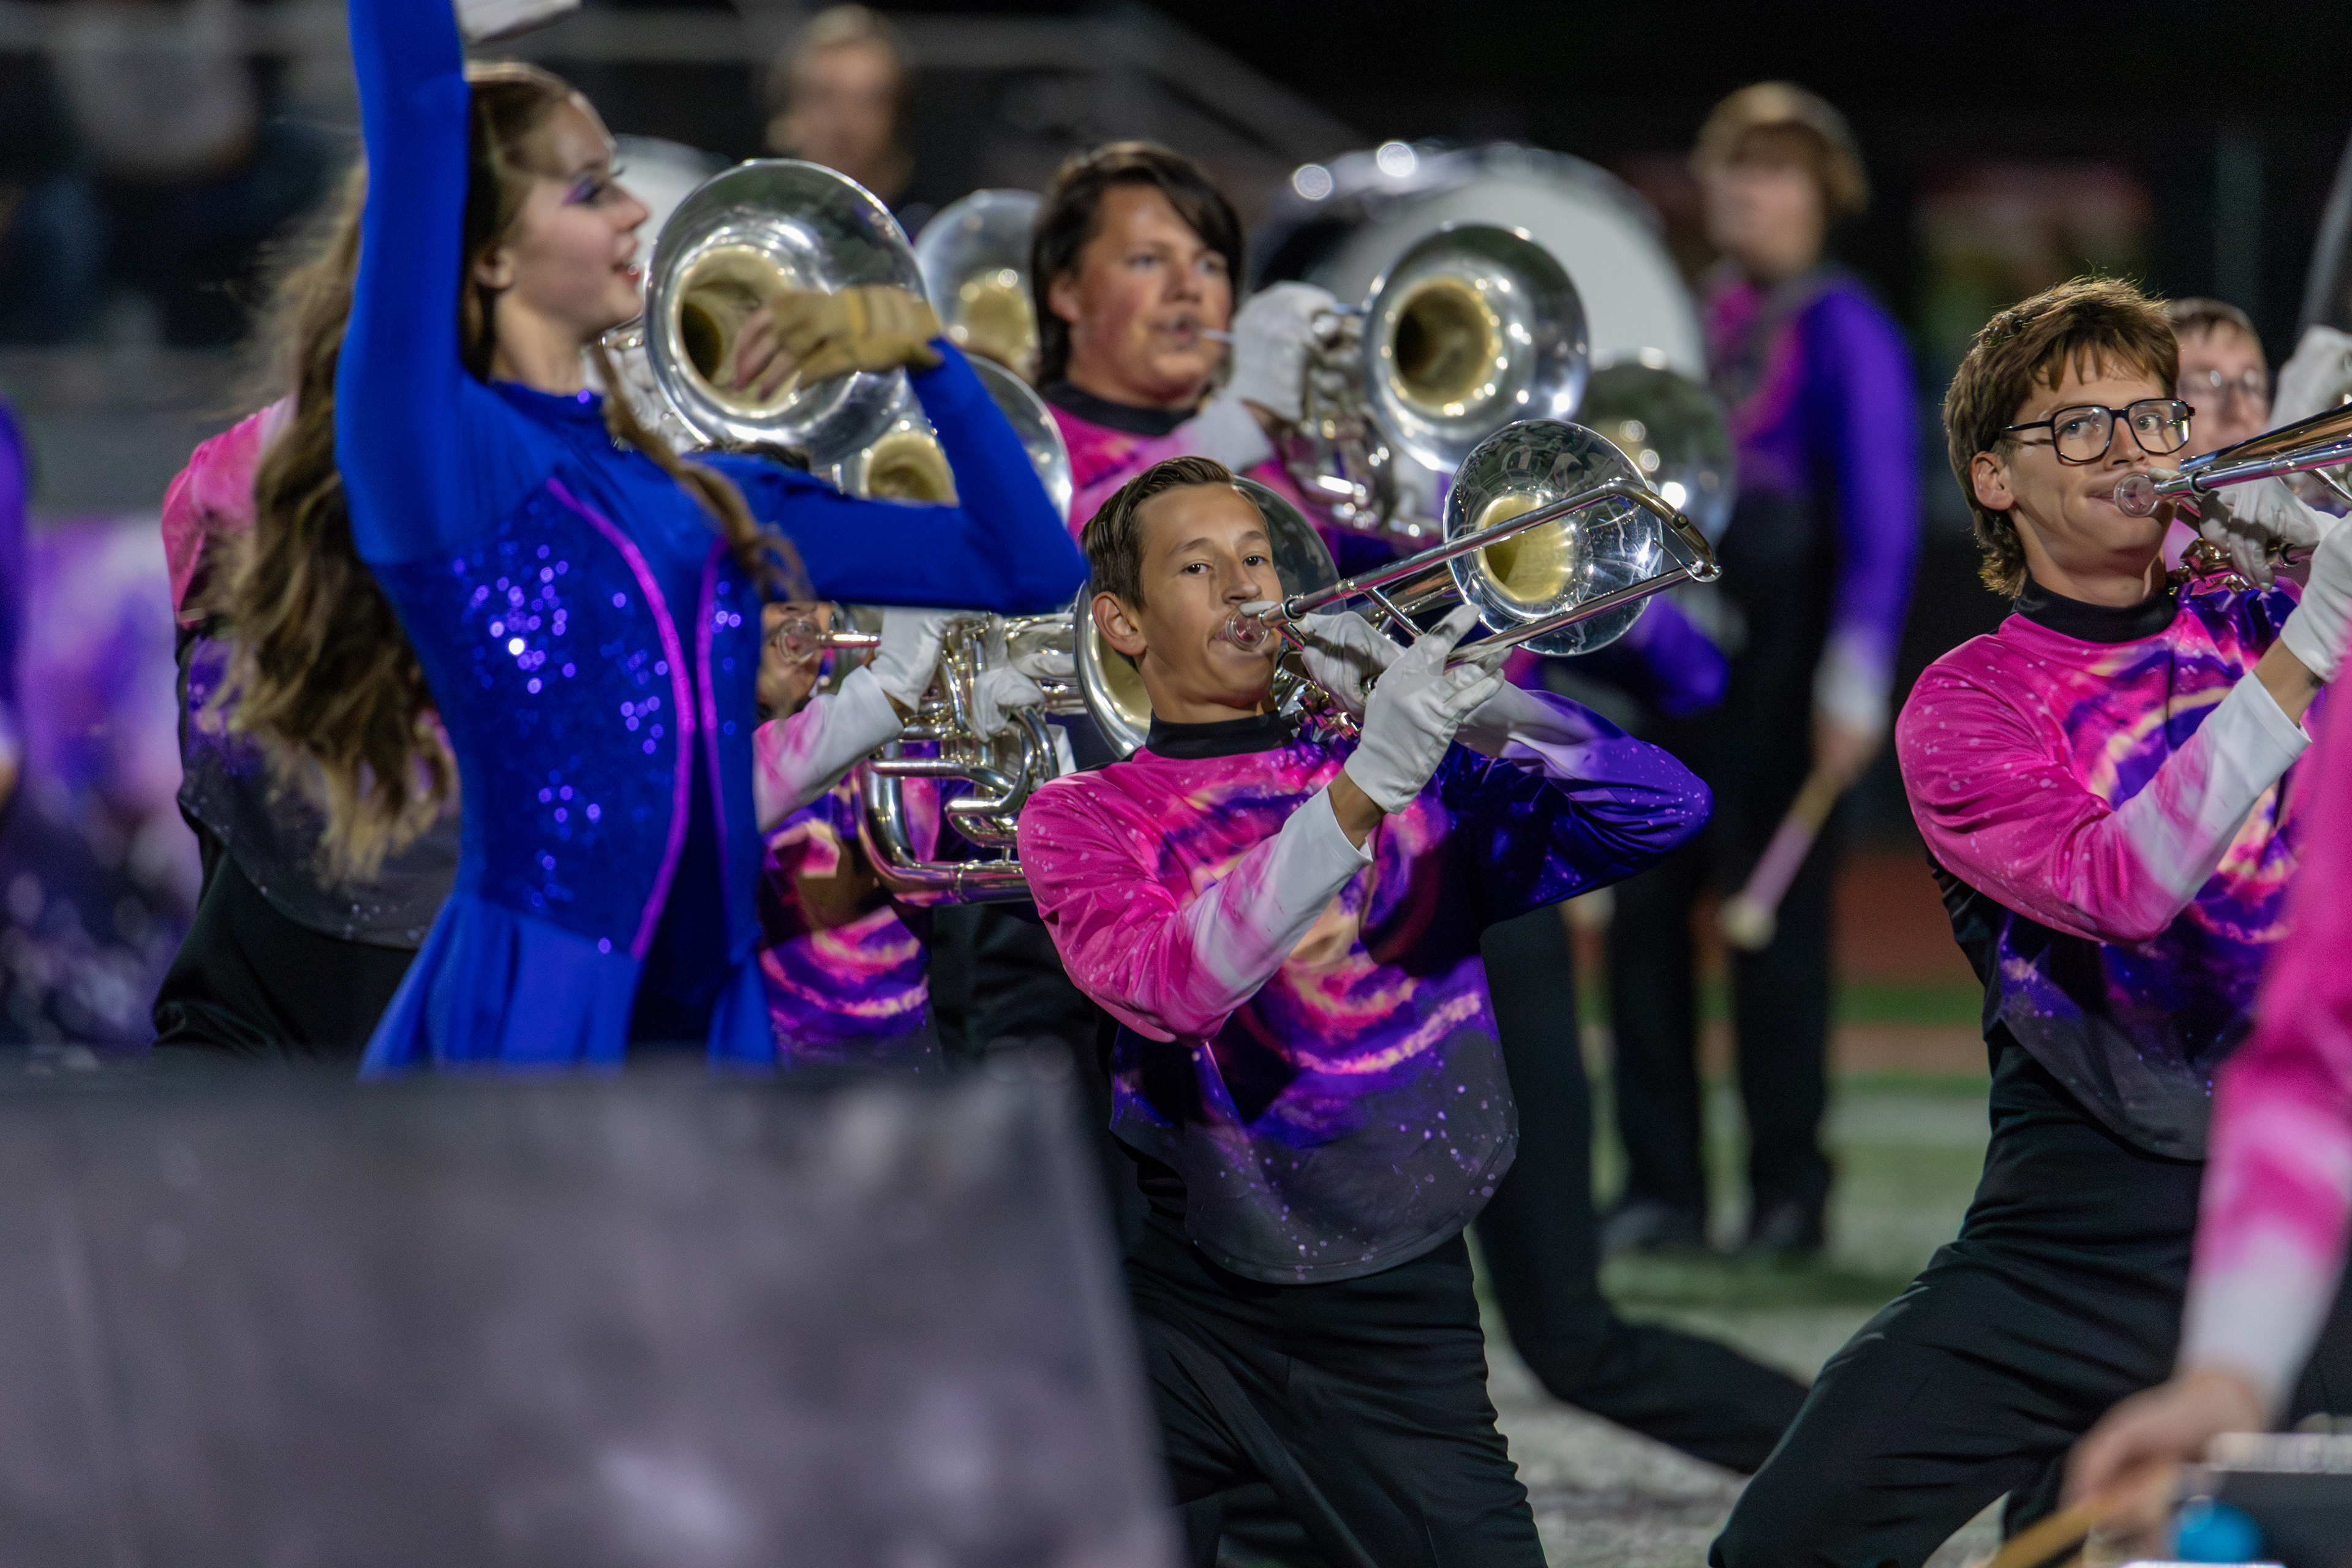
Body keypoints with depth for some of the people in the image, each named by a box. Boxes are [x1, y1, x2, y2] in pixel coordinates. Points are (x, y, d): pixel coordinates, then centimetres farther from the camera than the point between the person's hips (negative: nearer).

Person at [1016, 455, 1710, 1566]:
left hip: (1398, 1327, 1)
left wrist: (1453, 700, -14)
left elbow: (1663, 810, -1)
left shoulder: (1425, 791, 10)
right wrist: (1364, 788, -25)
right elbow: (1173, 984, -17)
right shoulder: (1083, 819, 3)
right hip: (1184, 1321, -1)